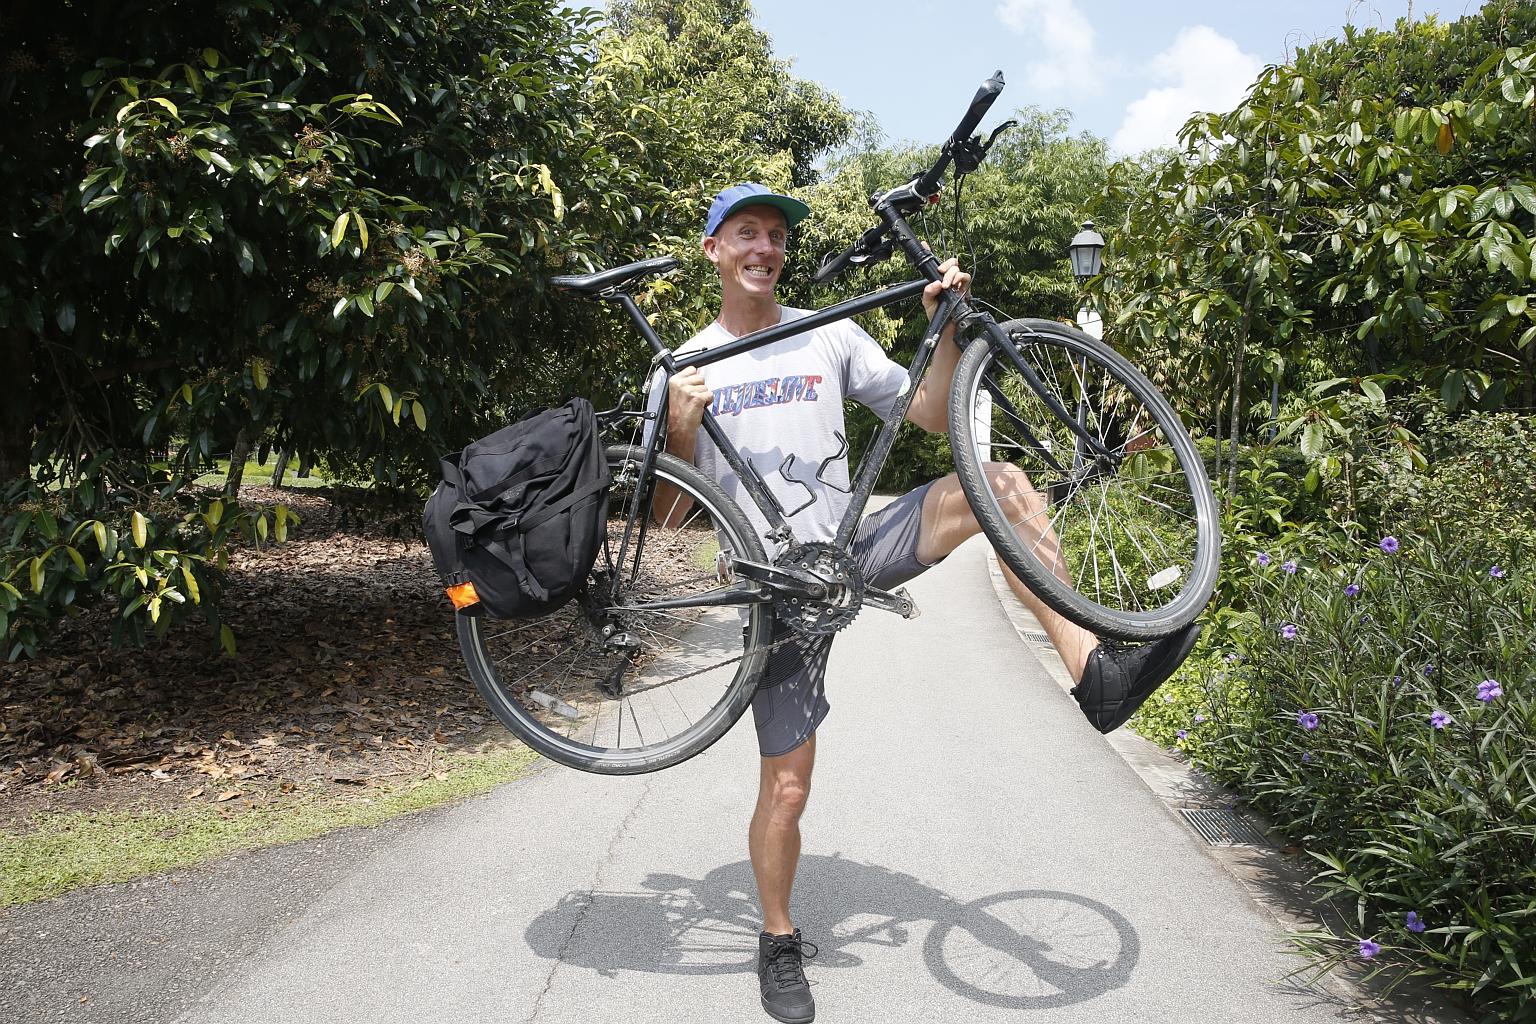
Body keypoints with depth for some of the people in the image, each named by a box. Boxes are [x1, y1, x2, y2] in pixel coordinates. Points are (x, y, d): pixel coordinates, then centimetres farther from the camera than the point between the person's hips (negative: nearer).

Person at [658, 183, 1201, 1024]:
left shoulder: (831, 337, 7)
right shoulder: (684, 368, 3)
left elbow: (930, 416, 4)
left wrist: (947, 329, -11)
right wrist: (680, 428, -18)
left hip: (857, 547, 2)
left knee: (998, 481, -23)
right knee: (786, 786, 0)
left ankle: (1091, 669, -28)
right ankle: (780, 942, 26)